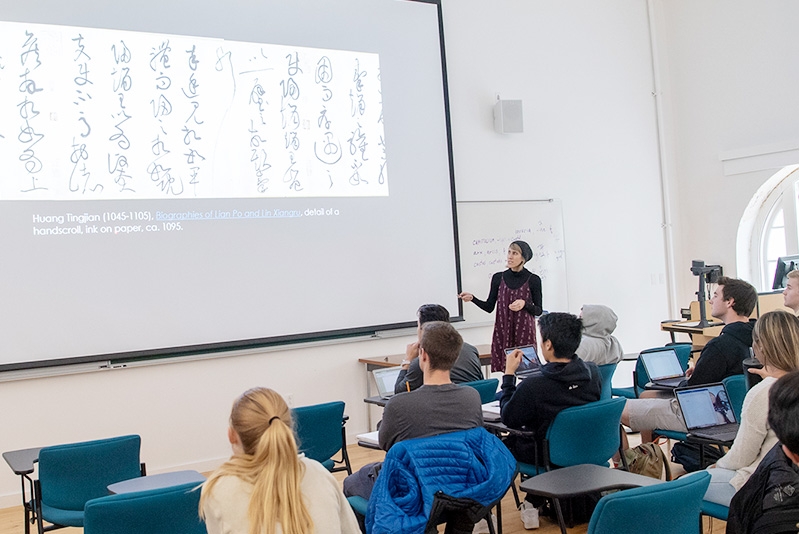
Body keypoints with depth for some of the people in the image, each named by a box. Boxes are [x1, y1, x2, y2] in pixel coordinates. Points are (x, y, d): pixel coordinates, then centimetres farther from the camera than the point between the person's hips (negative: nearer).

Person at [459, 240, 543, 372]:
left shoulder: (533, 280, -1)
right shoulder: (498, 278, 5)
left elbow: (538, 311, 3)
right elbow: (489, 307, 7)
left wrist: (524, 304, -15)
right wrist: (472, 298, -8)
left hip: (524, 332, -2)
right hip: (502, 332, 2)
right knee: (501, 370, -2)